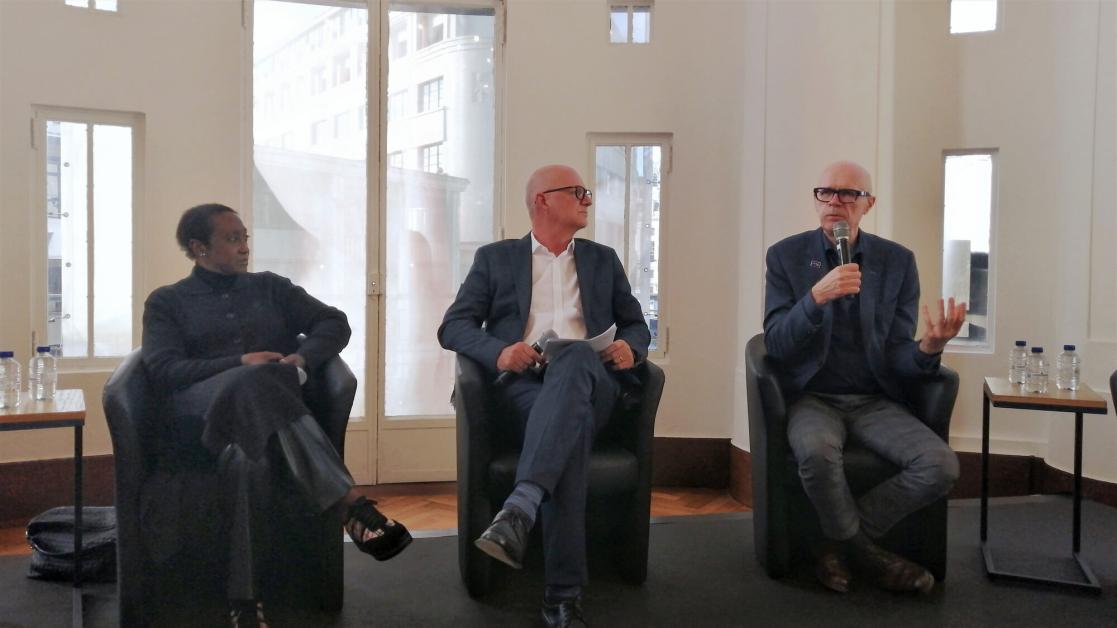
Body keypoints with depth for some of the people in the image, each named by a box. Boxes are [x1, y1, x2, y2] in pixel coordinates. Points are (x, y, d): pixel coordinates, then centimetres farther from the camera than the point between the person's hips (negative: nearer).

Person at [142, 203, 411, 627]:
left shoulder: (270, 288, 23)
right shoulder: (167, 302, 16)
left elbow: (334, 323, 13)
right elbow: (163, 371, -1)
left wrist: (303, 358, -9)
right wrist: (241, 364, -13)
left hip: (271, 413, 3)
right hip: (201, 418, -2)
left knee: (246, 458, -38)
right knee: (256, 381, -39)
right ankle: (350, 504, -48)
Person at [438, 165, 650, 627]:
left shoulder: (603, 260, 26)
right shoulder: (495, 258, 17)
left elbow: (636, 324, 24)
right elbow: (453, 326, 7)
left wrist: (629, 347, -3)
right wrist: (499, 351, -16)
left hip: (588, 384, 2)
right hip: (524, 387, -1)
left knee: (575, 356, -38)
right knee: (572, 426, -38)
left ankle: (520, 507, -51)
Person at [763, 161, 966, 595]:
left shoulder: (897, 261, 3)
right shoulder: (786, 255, -1)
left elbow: (898, 359, 0)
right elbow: (775, 345, -11)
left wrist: (928, 348, -25)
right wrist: (816, 297, -28)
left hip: (875, 401, 3)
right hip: (813, 398, -2)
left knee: (941, 465, -23)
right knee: (817, 453, -36)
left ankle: (842, 543, -3)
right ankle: (866, 553, -7)